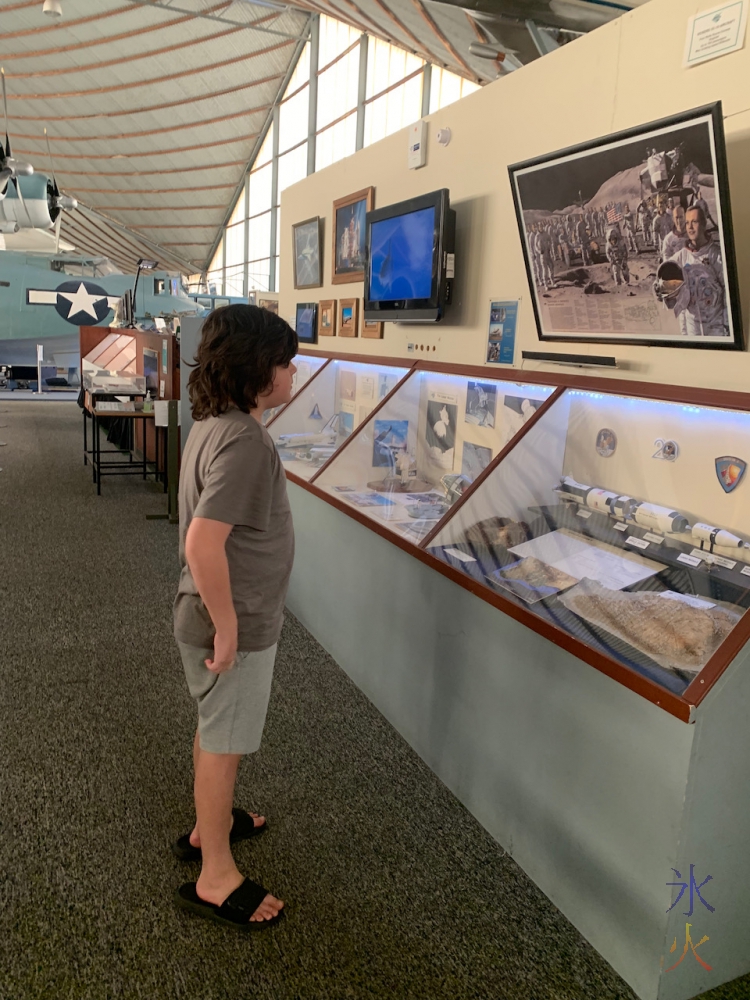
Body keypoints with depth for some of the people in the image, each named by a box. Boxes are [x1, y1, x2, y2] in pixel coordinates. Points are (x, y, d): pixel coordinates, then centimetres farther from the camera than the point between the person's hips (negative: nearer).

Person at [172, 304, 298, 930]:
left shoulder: (214, 425, 4)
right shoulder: (245, 441, -27)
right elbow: (203, 542, -33)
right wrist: (228, 628, -23)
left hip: (225, 613, 9)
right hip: (238, 623, -9)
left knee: (216, 731, 25)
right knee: (224, 743, 7)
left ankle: (209, 825, 47)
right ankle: (215, 878, 27)